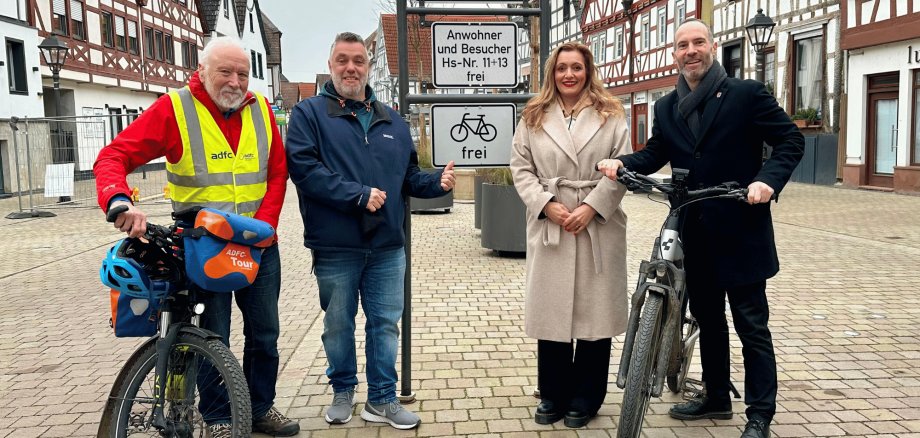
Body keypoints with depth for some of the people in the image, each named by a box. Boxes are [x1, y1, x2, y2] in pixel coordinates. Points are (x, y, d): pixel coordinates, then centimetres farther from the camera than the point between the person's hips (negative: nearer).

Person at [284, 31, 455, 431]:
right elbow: (304, 169, -15)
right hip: (334, 248, -3)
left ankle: (382, 398, 24)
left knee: (385, 324, 10)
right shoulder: (309, 113, -2)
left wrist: (437, 183, -6)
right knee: (338, 325, 13)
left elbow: (408, 176, 15)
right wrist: (359, 195, -19)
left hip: (387, 247, 3)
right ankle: (343, 391, 34)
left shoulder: (391, 121, 13)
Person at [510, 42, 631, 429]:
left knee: (595, 309, 4)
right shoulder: (533, 117, 10)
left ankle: (585, 397, 19)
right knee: (551, 309, 5)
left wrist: (591, 207, -13)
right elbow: (521, 168, 5)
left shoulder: (610, 115, 5)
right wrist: (547, 204, -9)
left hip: (598, 226, -1)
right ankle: (553, 395, 20)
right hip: (549, 226, 1)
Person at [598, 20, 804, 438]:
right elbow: (655, 154, 8)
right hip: (693, 231, 6)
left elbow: (790, 140, -4)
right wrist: (621, 163, -12)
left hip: (740, 228, -5)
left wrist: (768, 179, -22)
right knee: (707, 318, 17)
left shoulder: (747, 94, -4)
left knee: (751, 323, 2)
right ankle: (716, 397, 32)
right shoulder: (666, 108, 11)